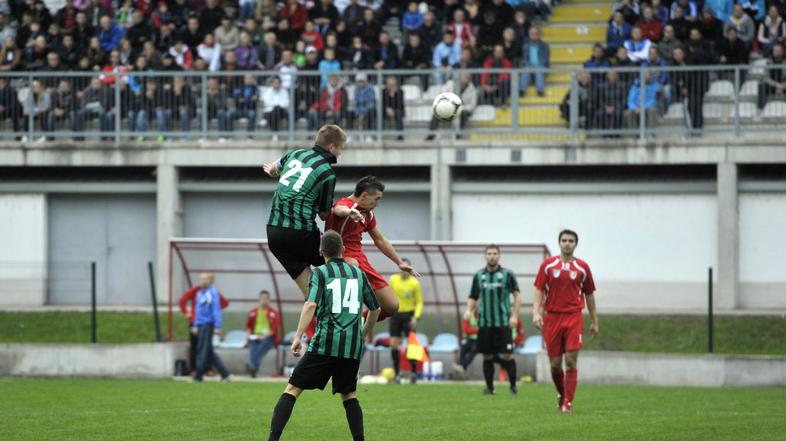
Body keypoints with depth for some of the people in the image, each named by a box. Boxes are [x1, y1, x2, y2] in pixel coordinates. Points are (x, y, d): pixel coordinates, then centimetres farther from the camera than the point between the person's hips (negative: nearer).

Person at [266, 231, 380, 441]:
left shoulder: (320, 272, 1)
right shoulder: (358, 273, 14)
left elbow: (311, 304, -14)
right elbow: (375, 309, 21)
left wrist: (298, 337, -14)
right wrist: (363, 335, 36)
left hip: (325, 344, -4)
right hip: (352, 346, 4)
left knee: (292, 390, -1)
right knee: (348, 394, 19)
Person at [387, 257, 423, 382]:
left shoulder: (414, 283, -7)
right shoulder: (393, 279, 1)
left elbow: (419, 302, -2)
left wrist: (416, 317, -13)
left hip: (408, 314, -3)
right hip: (395, 314, 3)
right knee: (393, 344, -2)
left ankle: (413, 372, 2)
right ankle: (396, 373, 5)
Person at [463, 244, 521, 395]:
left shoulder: (507, 274, 1)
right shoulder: (479, 276, 9)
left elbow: (517, 296, 0)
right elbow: (473, 297, 16)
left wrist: (514, 315, -10)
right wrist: (469, 310, -4)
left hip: (503, 322, -3)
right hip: (484, 323, 3)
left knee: (506, 355, -9)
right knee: (487, 356, 4)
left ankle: (513, 385, 6)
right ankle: (489, 387, 14)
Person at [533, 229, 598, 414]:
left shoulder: (582, 267, 6)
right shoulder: (548, 265, 4)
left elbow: (589, 295, 13)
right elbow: (539, 291, 3)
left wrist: (594, 322, 13)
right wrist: (536, 312, -11)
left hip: (574, 317, -1)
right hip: (552, 317, 1)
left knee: (571, 361, -10)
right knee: (555, 364, 3)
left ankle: (568, 403, -6)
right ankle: (561, 395, 28)